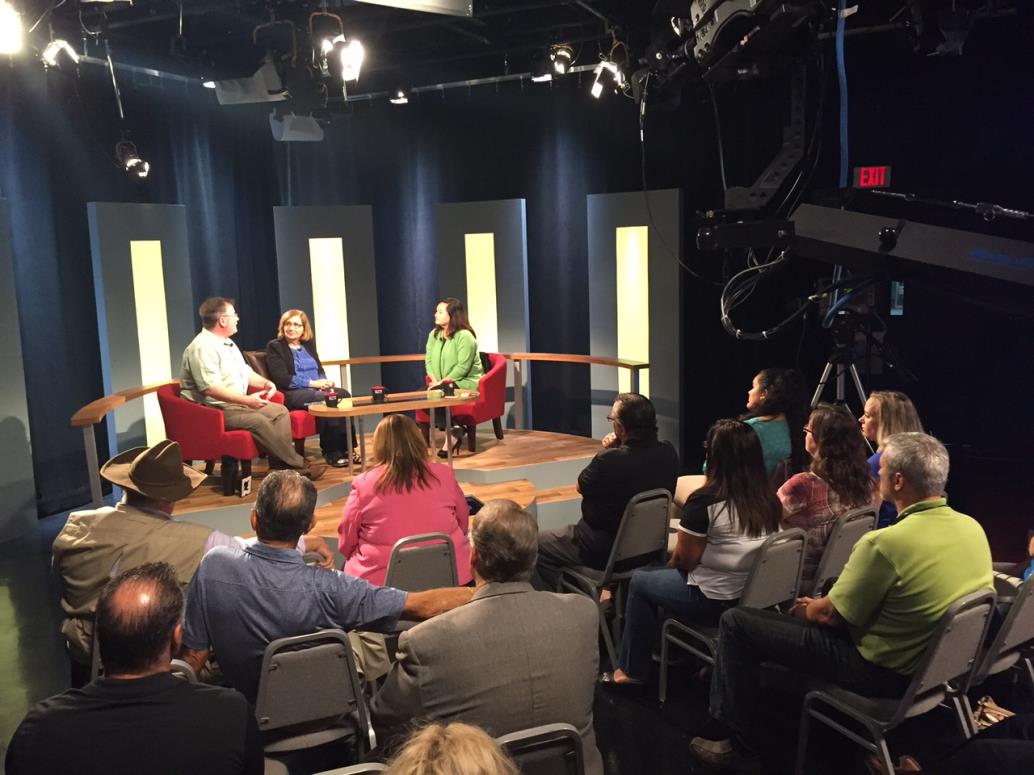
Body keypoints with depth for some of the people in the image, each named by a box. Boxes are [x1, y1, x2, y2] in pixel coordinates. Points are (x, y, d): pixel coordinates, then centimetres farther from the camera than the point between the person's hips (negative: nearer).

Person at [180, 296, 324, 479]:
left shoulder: (228, 344, 16)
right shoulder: (203, 347, -17)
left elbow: (246, 372, 24)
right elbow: (210, 389, -27)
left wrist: (265, 383, 2)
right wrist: (246, 400, -26)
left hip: (236, 403, 10)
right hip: (213, 409, -10)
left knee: (280, 411, -3)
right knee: (258, 420, -28)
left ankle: (280, 464, -9)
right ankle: (297, 466, -19)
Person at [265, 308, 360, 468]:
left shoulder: (309, 344, 22)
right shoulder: (274, 347, 3)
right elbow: (282, 379, -9)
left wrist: (324, 381, -6)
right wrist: (312, 383, -15)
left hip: (317, 389, 6)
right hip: (292, 394, -6)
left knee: (343, 394, -25)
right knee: (324, 399, -35)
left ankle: (346, 448, -27)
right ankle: (332, 452, -28)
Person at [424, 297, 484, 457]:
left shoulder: (464, 336, -15)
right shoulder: (434, 334, 10)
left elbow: (462, 368, -21)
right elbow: (429, 360, 6)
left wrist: (442, 383, -22)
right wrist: (434, 381, -11)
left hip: (466, 383, -8)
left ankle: (452, 432, -15)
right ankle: (453, 429, -12)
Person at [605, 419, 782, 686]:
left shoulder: (705, 501, -22)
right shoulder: (768, 499, -3)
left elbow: (685, 559, -13)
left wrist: (672, 561, 10)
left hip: (714, 601, -7)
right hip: (757, 596, 7)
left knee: (640, 580, 16)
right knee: (671, 574, 28)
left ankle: (632, 670, 25)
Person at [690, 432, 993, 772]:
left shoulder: (886, 543, -29)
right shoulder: (973, 528, -5)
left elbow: (830, 616, -18)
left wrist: (808, 609, 7)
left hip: (882, 671, -8)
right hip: (936, 663, 8)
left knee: (736, 622, -1)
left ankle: (742, 746, 10)